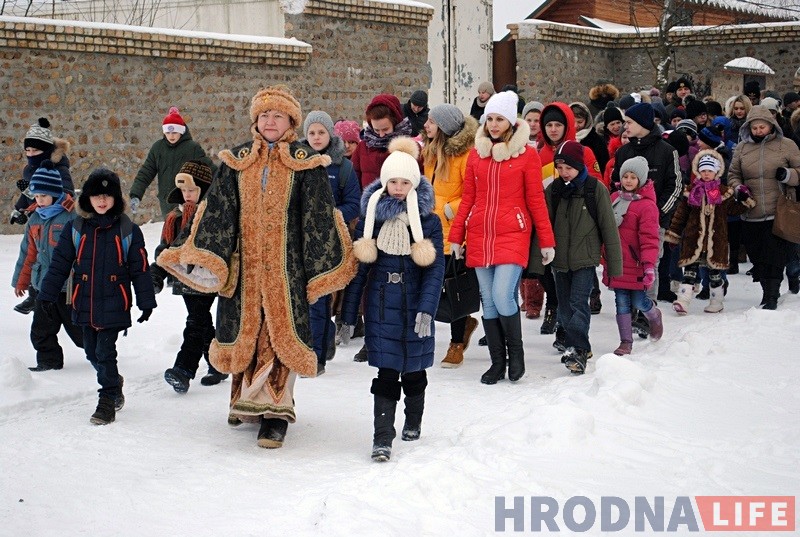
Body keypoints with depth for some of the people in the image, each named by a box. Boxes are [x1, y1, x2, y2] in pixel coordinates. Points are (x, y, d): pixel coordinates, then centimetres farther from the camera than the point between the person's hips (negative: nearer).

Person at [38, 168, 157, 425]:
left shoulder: (128, 230, -2)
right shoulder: (75, 228, 4)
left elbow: (140, 269, 2)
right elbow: (59, 264, 7)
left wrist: (146, 302, 2)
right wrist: (48, 295, 5)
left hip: (114, 305, -4)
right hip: (85, 305, 4)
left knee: (105, 353, -6)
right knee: (92, 353, 12)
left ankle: (108, 401, 4)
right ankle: (114, 384, 36)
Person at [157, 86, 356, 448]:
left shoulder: (306, 164, 0)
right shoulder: (236, 161, 8)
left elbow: (319, 219, 0)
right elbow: (217, 212, 5)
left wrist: (320, 270, -3)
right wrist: (203, 258, -5)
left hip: (286, 265, -3)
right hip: (244, 265, 3)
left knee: (281, 333, -5)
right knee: (246, 333, 9)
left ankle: (275, 410, 0)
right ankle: (250, 399, 24)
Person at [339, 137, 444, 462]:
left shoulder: (428, 221, -1)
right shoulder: (371, 218, 2)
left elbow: (435, 269, -6)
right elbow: (357, 268, 3)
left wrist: (426, 310, -18)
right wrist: (348, 314, 1)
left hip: (415, 305, 1)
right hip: (381, 304, 0)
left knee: (414, 369, 13)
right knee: (386, 372, -7)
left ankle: (413, 422, 36)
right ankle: (382, 439, -5)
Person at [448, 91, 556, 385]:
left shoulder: (526, 154, -1)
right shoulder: (476, 153, 10)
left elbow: (536, 200, 1)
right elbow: (467, 198, 12)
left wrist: (546, 240, 0)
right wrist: (455, 236, 10)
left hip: (512, 236, -4)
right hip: (479, 237, 4)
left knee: (502, 297, -15)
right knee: (488, 301, 6)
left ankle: (516, 352, 8)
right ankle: (497, 362, 17)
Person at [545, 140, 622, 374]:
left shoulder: (595, 188, -7)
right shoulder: (553, 189, 4)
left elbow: (608, 227, -4)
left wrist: (614, 264, -4)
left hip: (586, 258, -5)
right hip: (560, 260, 5)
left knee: (578, 303, -16)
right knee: (565, 308, 10)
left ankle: (577, 350, -17)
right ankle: (580, 348, 24)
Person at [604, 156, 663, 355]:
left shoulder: (646, 205, -12)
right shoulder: (614, 198, 10)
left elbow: (649, 238, -16)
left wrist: (649, 264, -22)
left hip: (635, 264, -5)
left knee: (638, 301, 2)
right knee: (622, 303, 7)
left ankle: (654, 316, 36)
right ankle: (626, 342, 15)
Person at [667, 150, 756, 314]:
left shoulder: (724, 192, 5)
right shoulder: (691, 191, 5)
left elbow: (733, 209, 13)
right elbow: (681, 214, 7)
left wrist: (744, 200, -4)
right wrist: (673, 233, 7)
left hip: (716, 238, 1)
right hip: (693, 237, 0)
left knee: (715, 271, 10)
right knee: (690, 270, -5)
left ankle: (716, 302, 21)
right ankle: (682, 301, -10)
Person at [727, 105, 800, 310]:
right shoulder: (742, 148, 10)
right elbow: (733, 174, 18)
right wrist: (738, 188, -2)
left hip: (777, 214, -3)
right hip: (751, 216, 3)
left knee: (774, 257, -6)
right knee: (757, 257, 10)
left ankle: (772, 296, -1)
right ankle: (768, 291, 26)